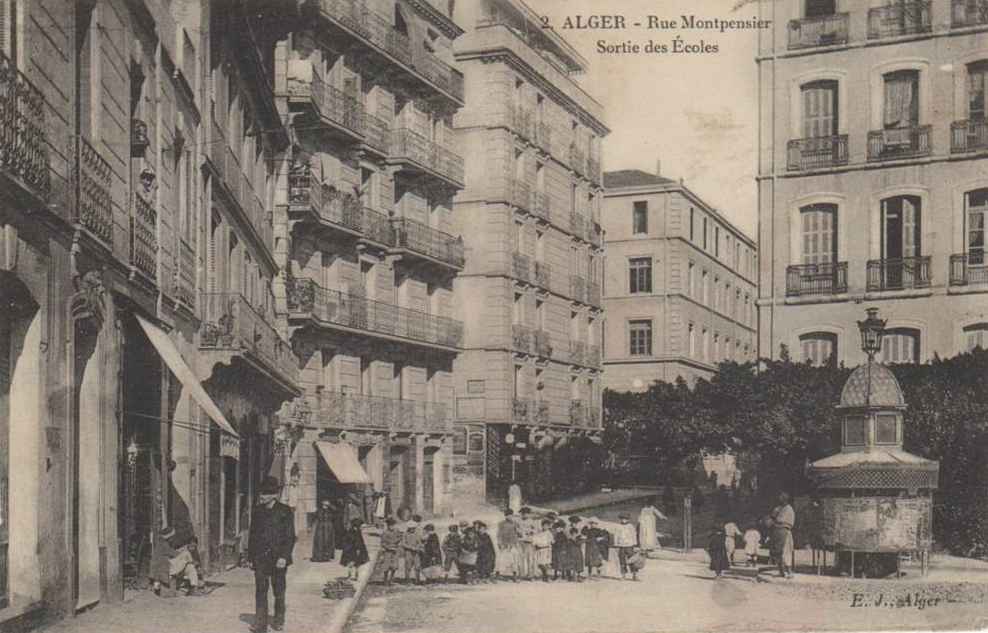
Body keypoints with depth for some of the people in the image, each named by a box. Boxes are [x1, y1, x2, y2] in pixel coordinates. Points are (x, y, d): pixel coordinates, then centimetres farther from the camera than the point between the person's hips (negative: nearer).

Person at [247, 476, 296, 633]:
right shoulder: (258, 511, 7)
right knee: (260, 590, -4)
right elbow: (252, 535, 12)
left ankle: (278, 620, 25)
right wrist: (250, 556, 8)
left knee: (278, 591, 9)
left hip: (278, 558, -2)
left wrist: (284, 557, -15)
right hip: (260, 558, 2)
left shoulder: (285, 511, -5)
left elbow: (290, 537, -7)